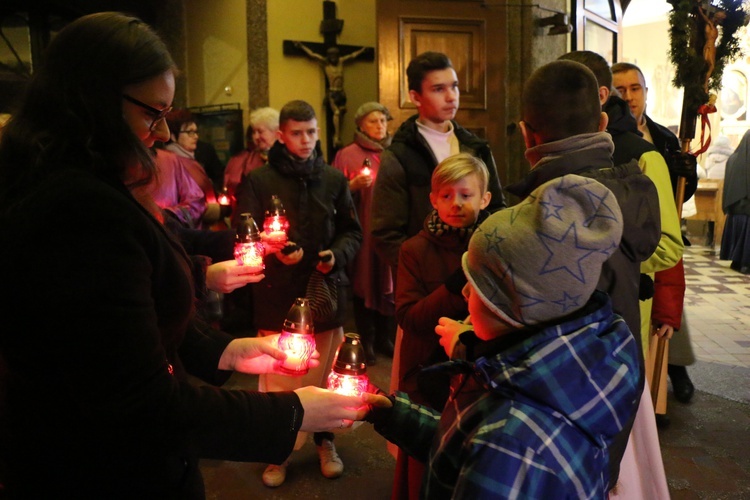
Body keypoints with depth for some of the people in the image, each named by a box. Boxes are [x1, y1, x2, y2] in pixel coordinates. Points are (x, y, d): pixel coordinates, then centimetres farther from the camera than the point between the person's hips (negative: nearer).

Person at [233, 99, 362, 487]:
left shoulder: (334, 179, 5)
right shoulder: (258, 181, -3)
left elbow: (352, 231, 10)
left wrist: (338, 254, -10)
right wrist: (274, 251, -22)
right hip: (277, 295, -2)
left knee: (325, 375, 15)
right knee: (278, 379, 5)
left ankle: (325, 442, 36)